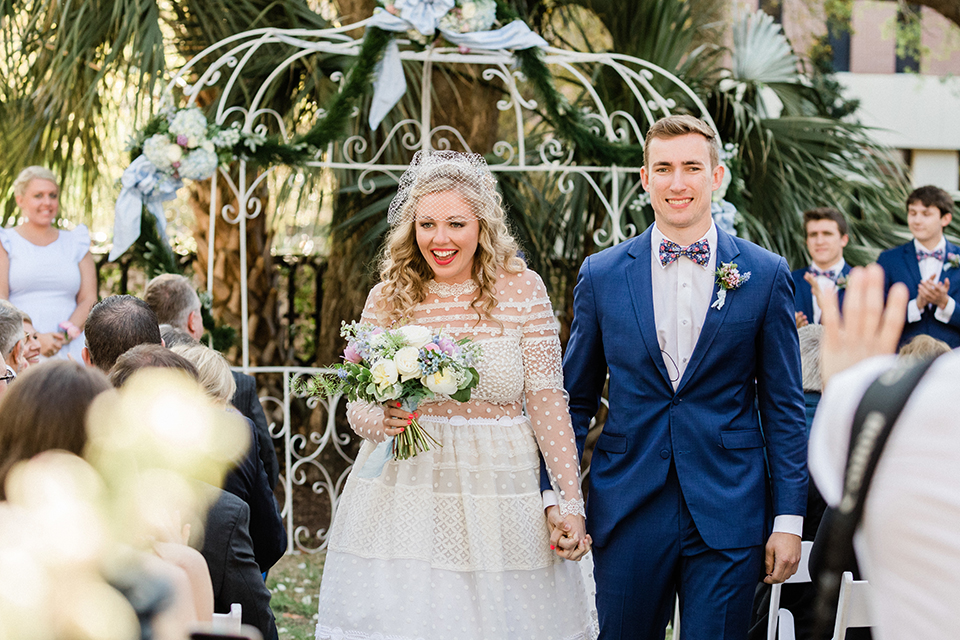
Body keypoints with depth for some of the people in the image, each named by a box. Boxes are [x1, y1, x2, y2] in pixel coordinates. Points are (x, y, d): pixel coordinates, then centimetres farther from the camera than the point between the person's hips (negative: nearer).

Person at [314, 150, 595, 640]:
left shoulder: (522, 290, 0)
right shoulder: (387, 298, 3)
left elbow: (546, 401, 0)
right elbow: (356, 405, 9)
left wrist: (571, 503, -3)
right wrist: (383, 420, -14)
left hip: (496, 486, -1)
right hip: (401, 497, 1)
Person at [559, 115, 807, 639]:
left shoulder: (765, 276, 2)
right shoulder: (601, 275, 4)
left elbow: (784, 408, 4)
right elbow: (575, 399, 10)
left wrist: (789, 519, 0)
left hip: (728, 515, -1)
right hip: (626, 513, 1)